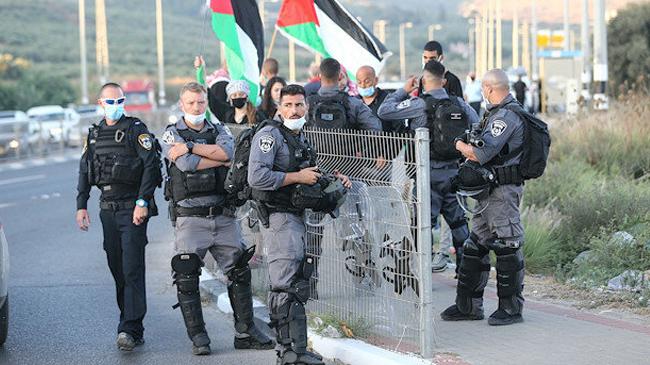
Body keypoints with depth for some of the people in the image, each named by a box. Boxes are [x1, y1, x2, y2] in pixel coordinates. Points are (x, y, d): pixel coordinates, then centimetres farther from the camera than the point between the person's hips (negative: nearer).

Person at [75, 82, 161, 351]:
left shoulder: (136, 129, -4)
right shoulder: (94, 134, 14)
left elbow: (151, 165, -11)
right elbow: (84, 171, 19)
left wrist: (142, 202, -17)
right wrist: (81, 205, 11)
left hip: (132, 208, -6)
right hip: (108, 210, 6)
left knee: (132, 269, -12)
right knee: (117, 270, 8)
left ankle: (130, 329, -17)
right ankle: (131, 326, 16)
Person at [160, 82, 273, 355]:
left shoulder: (219, 131, 13)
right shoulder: (172, 135, 5)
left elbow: (228, 151, -11)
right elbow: (187, 164, -14)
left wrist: (190, 147, -13)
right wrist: (219, 159, -6)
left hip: (223, 215, 3)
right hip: (189, 217, -3)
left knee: (239, 272, 4)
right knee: (187, 278, -5)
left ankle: (245, 332, 13)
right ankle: (198, 336, 4)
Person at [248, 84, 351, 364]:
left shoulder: (301, 138, 18)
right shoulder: (269, 135, -12)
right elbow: (257, 177, -23)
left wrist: (332, 179, 13)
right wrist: (298, 177, -19)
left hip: (295, 216, 10)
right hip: (278, 217, -10)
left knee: (296, 283, 14)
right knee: (288, 285, -11)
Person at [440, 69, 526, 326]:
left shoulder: (507, 116, -16)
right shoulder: (497, 113, 17)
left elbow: (482, 153, -21)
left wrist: (461, 146, -5)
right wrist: (470, 148, 5)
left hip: (502, 191, -11)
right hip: (489, 192, 11)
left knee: (507, 247, -4)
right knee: (475, 246, 12)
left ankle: (511, 307, 3)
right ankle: (468, 305, 18)